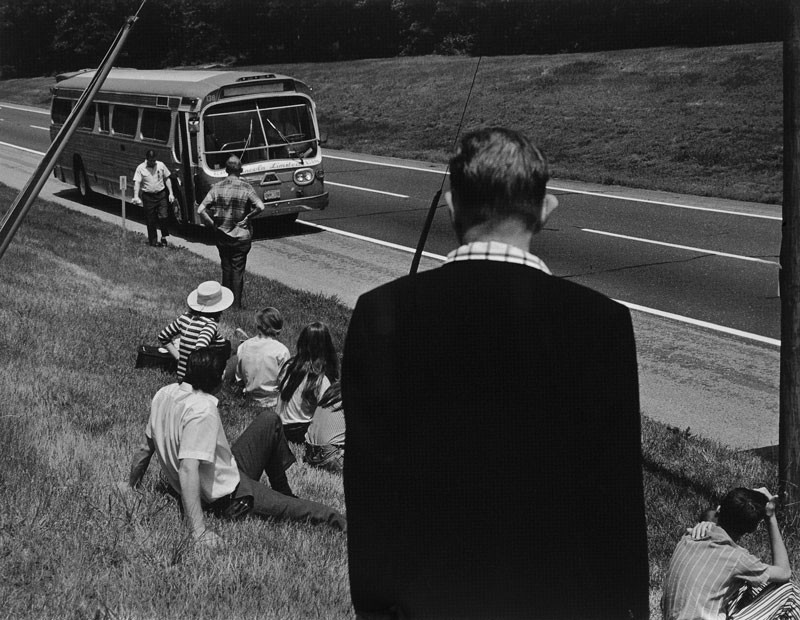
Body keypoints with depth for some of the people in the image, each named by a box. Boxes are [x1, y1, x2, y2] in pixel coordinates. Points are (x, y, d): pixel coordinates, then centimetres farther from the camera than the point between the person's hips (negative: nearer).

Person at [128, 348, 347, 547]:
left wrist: (132, 484, 24)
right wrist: (199, 530, -39)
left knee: (270, 420, 14)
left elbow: (146, 447, 9)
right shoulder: (202, 410, -29)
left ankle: (283, 492, 24)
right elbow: (188, 469, -37)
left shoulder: (164, 394, -2)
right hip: (228, 495, -9)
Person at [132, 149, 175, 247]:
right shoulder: (140, 168, -4)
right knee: (151, 221, 3)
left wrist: (171, 193, 5)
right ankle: (153, 241, 13)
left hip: (161, 195, 1)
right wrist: (136, 196, -21)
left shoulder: (161, 165, 3)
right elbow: (137, 183, -9)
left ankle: (164, 237, 10)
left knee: (163, 217, -9)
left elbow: (167, 179, 11)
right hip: (148, 197, -1)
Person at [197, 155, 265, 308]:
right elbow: (260, 207, -21)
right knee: (238, 270, 6)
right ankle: (236, 304, 9)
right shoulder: (246, 188, -11)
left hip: (221, 236, 2)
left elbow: (201, 210, -10)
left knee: (226, 268, 16)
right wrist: (247, 216, -6)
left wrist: (213, 225, -1)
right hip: (241, 236, -2)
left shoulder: (216, 187, -4)